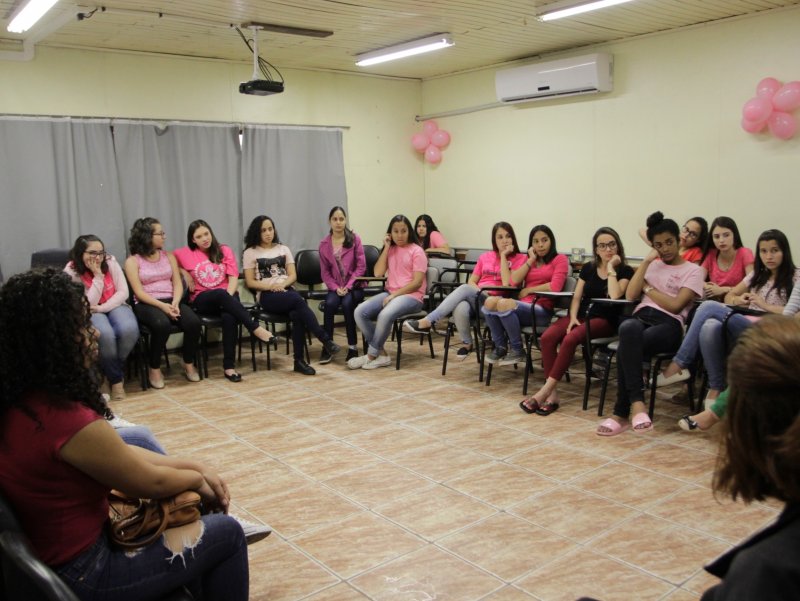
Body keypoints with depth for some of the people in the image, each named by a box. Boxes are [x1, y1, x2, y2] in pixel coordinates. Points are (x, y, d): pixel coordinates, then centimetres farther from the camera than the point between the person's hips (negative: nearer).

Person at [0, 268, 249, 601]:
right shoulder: (67, 419, -33)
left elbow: (121, 454, 4)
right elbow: (149, 481, -17)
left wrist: (195, 466, 3)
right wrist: (197, 478, 3)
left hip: (49, 551, 9)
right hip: (80, 573, -8)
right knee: (226, 533, 5)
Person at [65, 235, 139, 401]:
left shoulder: (110, 261, -8)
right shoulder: (71, 272, -14)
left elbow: (123, 292, -6)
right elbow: (88, 305, -18)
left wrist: (102, 307, -18)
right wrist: (98, 275, -23)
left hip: (114, 306, 3)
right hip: (90, 313, -2)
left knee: (129, 330, -31)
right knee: (105, 335, -36)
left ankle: (113, 370, -3)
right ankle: (116, 379, -13)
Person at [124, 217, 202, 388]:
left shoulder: (168, 256, 15)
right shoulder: (132, 261, 1)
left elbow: (178, 284, 7)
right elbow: (139, 292, -8)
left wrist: (175, 303, -13)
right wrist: (162, 306, -22)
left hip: (171, 301, 4)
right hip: (146, 304, -4)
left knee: (193, 322, -26)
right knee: (162, 324, -37)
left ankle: (189, 364, -5)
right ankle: (154, 369, -16)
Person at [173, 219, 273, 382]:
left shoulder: (224, 250, 10)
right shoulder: (186, 253, 8)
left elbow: (233, 277, 3)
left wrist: (228, 296, -15)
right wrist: (184, 273, 3)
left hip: (227, 296, 1)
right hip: (202, 300, -1)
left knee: (229, 317, -35)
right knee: (221, 294, -37)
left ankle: (229, 366, -33)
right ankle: (255, 328, -39)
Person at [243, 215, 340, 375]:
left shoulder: (283, 249, 19)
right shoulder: (250, 252, 9)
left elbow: (293, 276, 12)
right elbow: (250, 282, 2)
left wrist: (282, 285, -10)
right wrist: (271, 286, -13)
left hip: (286, 291, 3)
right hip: (267, 296, -3)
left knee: (296, 315, -33)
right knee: (299, 301, -34)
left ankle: (299, 360, -28)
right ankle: (326, 341, -35)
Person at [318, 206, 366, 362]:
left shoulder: (355, 239, -3)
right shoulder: (324, 244, 4)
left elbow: (361, 266, -5)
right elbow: (325, 271, 4)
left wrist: (348, 286, -13)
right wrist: (335, 288, -11)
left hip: (354, 285, -2)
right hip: (335, 287, 2)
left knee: (347, 304, -30)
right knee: (330, 304, -28)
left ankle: (353, 347, -19)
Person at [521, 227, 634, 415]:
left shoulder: (625, 271, 2)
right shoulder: (588, 268, 16)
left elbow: (615, 295, -16)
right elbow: (577, 297, 11)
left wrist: (611, 269, -9)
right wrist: (573, 317, -7)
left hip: (603, 320, -4)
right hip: (581, 315, 4)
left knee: (570, 339, -35)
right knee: (547, 337, -27)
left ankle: (545, 391, -31)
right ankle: (552, 393, -28)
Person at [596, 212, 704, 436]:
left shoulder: (693, 271, 10)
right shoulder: (652, 265, 25)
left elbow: (675, 306, -5)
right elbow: (630, 295, 8)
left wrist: (648, 288, 6)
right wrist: (646, 261, 8)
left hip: (669, 325, -3)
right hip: (641, 317, 3)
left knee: (626, 348, -35)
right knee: (629, 329, -38)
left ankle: (621, 414, -30)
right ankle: (637, 402, -41)